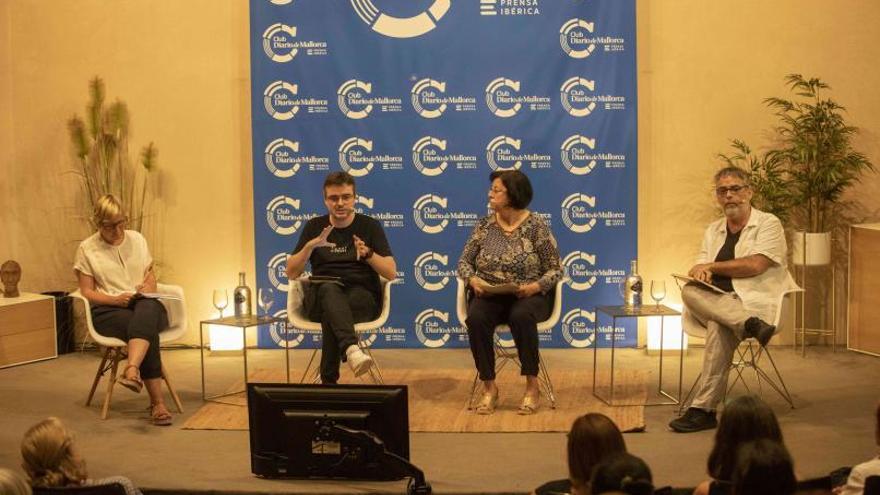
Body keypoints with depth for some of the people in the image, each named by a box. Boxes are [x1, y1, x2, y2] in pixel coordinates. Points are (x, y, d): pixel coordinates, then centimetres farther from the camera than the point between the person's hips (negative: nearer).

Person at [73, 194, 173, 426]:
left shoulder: (137, 239, 15)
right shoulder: (87, 249, 4)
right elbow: (87, 292, 2)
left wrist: (149, 286, -4)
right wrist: (115, 299, -15)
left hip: (146, 305, 2)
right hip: (108, 311, -2)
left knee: (147, 309, -39)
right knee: (147, 330, -36)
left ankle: (132, 370, -59)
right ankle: (157, 403, -39)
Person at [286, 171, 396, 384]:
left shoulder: (370, 226, 8)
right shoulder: (314, 227, 13)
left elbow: (391, 273, 1)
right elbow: (292, 273, 7)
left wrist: (368, 254, -18)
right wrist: (310, 246, -10)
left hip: (363, 296, -1)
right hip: (321, 296, 1)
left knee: (331, 312, -37)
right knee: (330, 289, -38)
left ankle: (329, 380, -36)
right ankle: (352, 349, -62)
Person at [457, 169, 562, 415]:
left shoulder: (536, 226, -4)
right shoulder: (485, 224, 6)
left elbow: (555, 270, -2)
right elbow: (464, 261, 11)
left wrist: (536, 286, -21)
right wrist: (473, 279, -11)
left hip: (527, 296, -3)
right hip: (489, 296, 3)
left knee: (521, 316, -37)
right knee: (475, 318, -31)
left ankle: (532, 386, -21)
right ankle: (489, 387, -18)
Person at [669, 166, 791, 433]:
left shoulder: (768, 224, 3)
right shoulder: (713, 231, 23)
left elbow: (755, 265, -13)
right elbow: (701, 269, 16)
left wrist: (711, 266, -3)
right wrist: (700, 273, -11)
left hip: (756, 302, -5)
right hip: (716, 303, 5)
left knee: (719, 326, -37)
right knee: (690, 291, -30)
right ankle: (750, 325, -44)